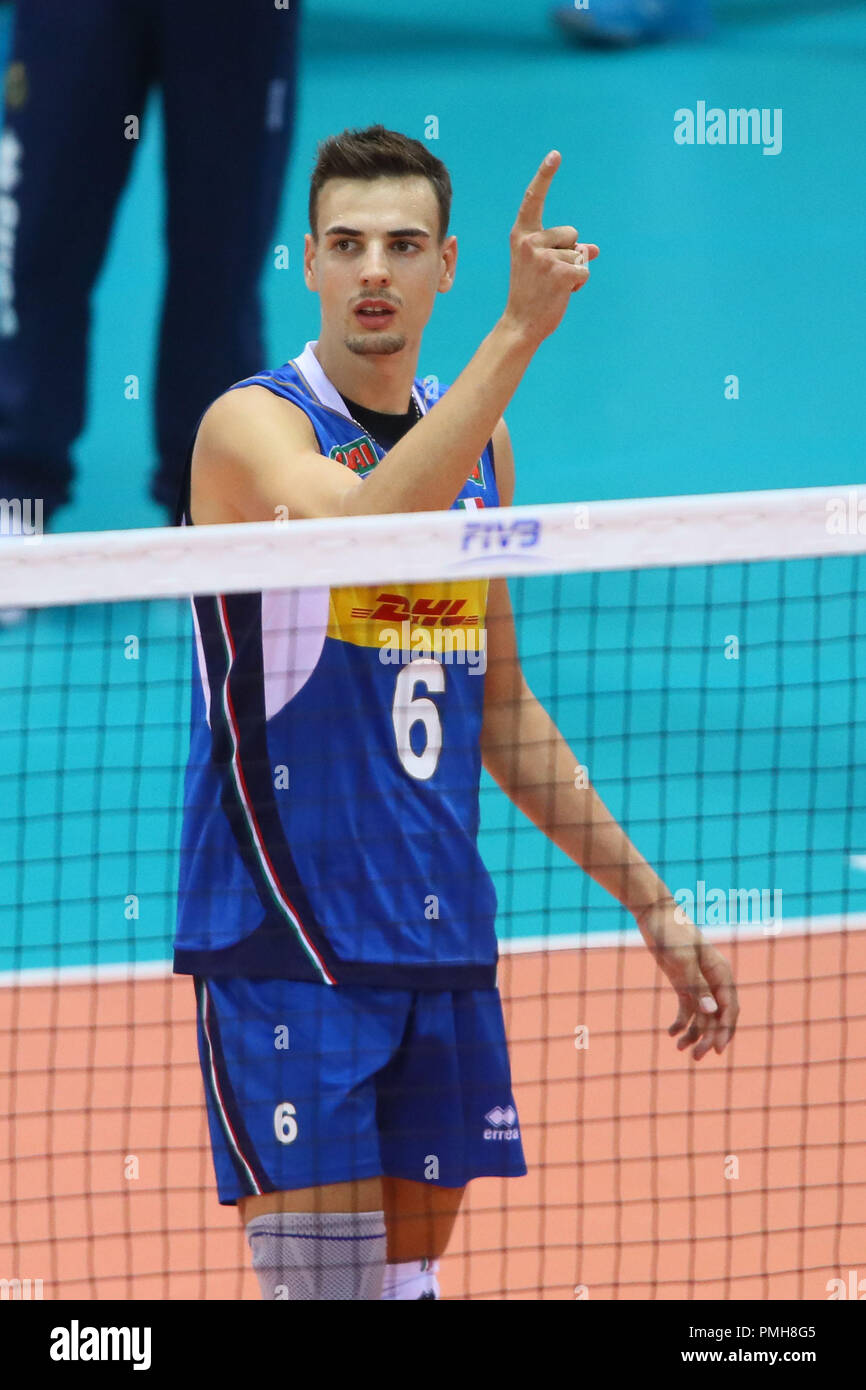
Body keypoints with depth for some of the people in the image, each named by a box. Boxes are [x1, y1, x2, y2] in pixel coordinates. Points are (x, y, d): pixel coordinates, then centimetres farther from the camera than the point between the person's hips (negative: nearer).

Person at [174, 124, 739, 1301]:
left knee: (411, 1273, 7)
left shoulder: (479, 441, 13)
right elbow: (364, 518, -32)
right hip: (285, 944, -6)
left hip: (440, 944, 6)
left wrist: (652, 903, 20)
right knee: (327, 1280, -12)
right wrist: (520, 330, -36)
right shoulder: (253, 424, -8)